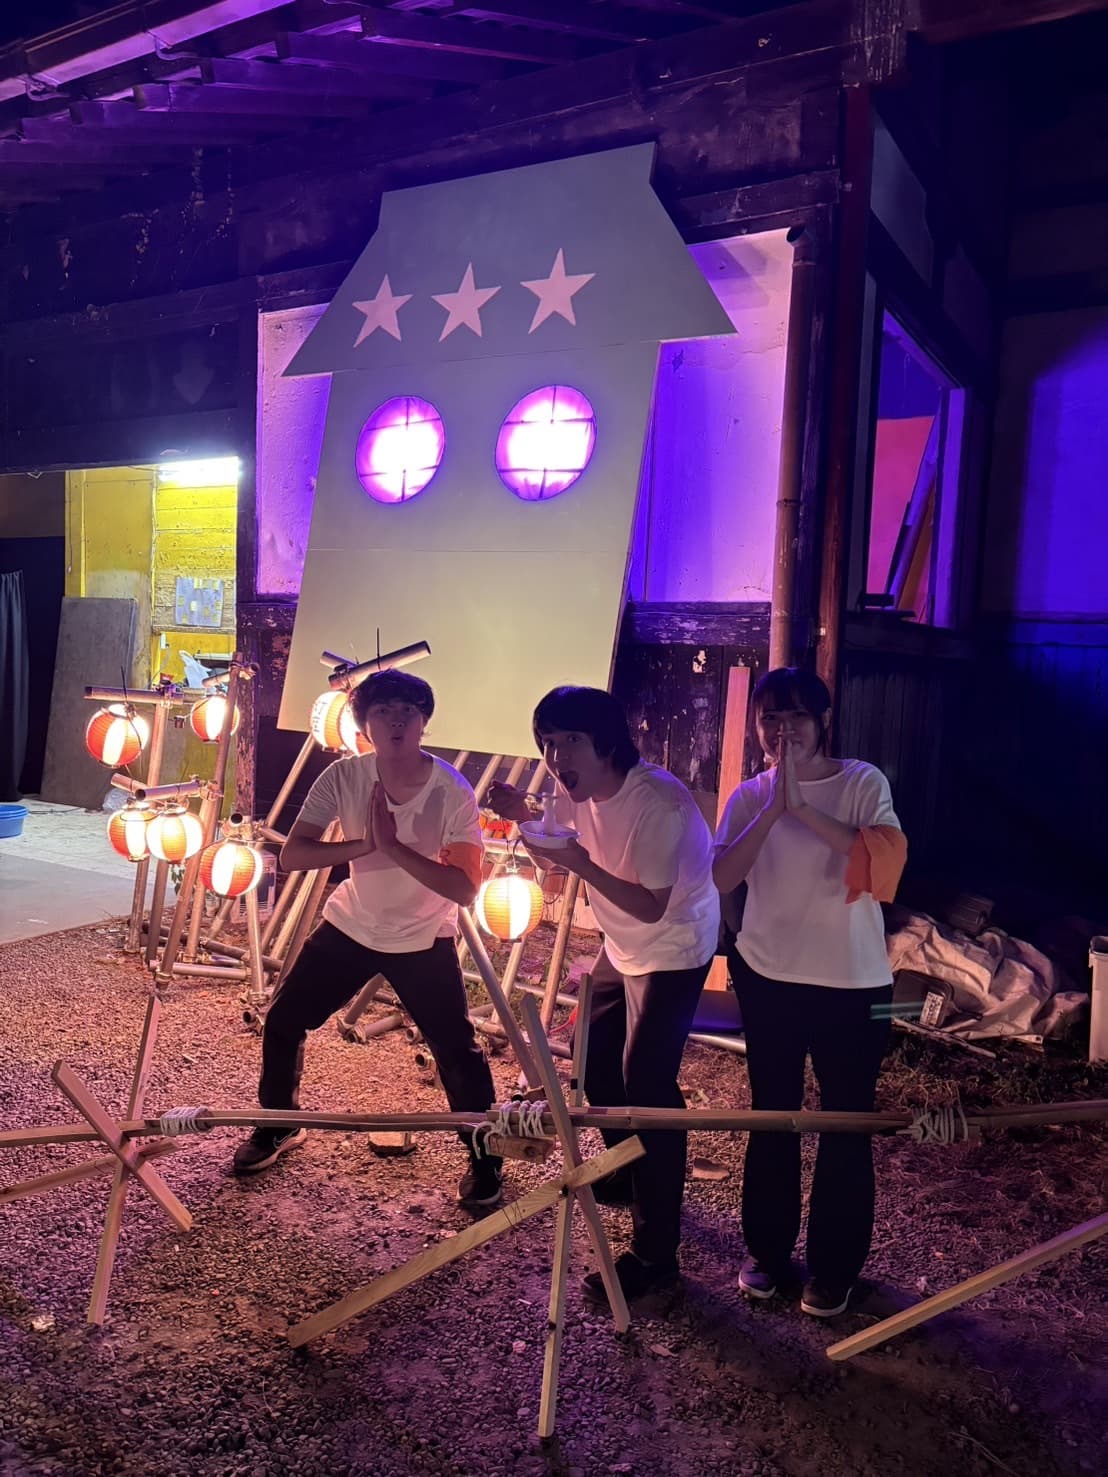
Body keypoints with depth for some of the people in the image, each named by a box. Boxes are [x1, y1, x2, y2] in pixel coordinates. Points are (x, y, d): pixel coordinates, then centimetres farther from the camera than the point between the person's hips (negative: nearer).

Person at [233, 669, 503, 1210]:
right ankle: (278, 1126, 34)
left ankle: (484, 1160, 19)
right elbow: (291, 854, -19)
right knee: (282, 1022, 6)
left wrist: (393, 846, -37)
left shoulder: (453, 792, -23)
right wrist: (364, 844, -33)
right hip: (350, 926, 3)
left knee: (458, 1052, -6)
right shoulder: (344, 776, -16)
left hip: (423, 940, -3)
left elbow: (465, 889, -28)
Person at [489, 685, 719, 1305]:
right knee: (597, 1055, 19)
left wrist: (578, 859, -39)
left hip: (673, 950, -9)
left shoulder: (661, 804, -31)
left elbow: (650, 906, -31)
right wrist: (524, 815, -12)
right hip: (623, 946, 9)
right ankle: (627, 1174, 44)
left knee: (646, 1085, -12)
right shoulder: (578, 790, -8)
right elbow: (555, 853, 7)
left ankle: (655, 1253, 1)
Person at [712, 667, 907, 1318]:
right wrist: (775, 806, -24)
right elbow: (722, 878, -15)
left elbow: (887, 862, -23)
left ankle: (834, 1266, 30)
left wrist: (803, 808, -28)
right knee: (771, 1118, 15)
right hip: (768, 979, 2)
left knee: (846, 1126, 10)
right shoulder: (750, 796, -1)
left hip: (854, 985, -2)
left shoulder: (862, 783, -7)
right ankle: (768, 1248, 34)